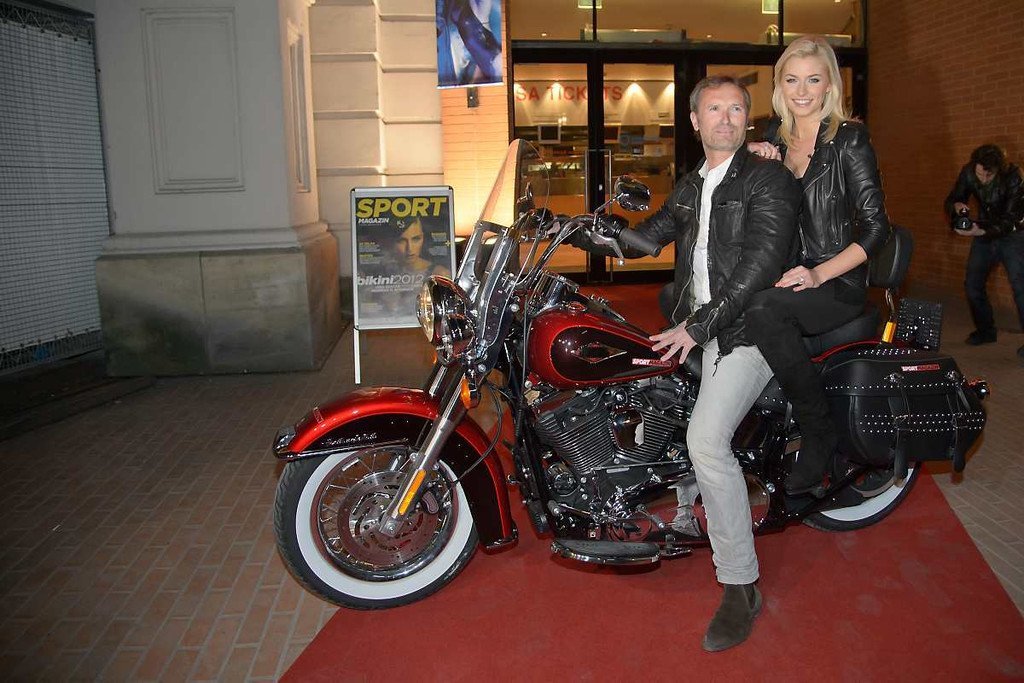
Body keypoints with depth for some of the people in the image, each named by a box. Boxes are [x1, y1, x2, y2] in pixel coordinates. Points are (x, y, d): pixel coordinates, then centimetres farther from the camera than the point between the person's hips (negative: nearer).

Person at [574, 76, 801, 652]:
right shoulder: (691, 188, 19)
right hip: (700, 327, 9)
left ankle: (741, 587, -12)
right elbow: (645, 237, 22)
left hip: (749, 329, -8)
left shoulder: (769, 178, -6)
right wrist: (579, 233, 8)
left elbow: (761, 262, -17)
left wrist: (700, 326, -23)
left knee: (706, 440, -24)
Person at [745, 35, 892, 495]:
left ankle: (820, 436, -20)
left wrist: (819, 274, -21)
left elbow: (876, 227, -9)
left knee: (762, 310, -37)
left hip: (838, 284, -6)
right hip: (783, 274, 6)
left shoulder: (849, 138, -5)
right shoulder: (774, 136, 12)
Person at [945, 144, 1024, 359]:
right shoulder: (968, 172, -13)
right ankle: (986, 330, 22)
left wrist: (981, 232, -41)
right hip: (984, 234, 5)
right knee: (972, 284, 4)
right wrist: (956, 206, -26)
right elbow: (951, 200, -1)